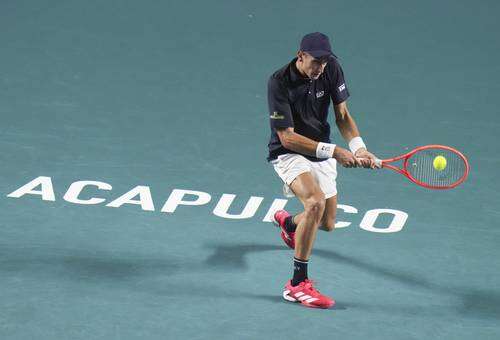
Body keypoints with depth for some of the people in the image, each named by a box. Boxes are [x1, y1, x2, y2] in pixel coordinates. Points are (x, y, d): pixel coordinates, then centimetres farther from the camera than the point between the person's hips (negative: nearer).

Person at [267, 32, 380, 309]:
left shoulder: (332, 69, -10)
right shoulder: (279, 83, -26)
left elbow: (342, 115, -1)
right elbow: (287, 137, -26)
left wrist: (358, 147, -20)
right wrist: (334, 151, -33)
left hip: (322, 155, 6)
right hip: (289, 153, -6)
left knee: (327, 224, 16)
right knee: (315, 201, -33)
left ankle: (287, 222, 54)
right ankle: (297, 284, -26)